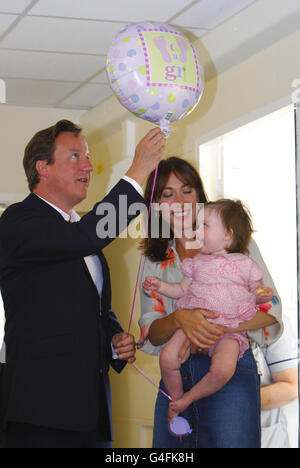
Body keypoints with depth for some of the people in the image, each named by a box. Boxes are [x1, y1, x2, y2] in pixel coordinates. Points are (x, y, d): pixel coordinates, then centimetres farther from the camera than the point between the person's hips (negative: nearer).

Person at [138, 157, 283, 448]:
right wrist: (180, 318, -18)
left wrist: (215, 325, -19)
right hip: (175, 378, 4)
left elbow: (270, 308, -4)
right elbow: (151, 333, 5)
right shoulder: (154, 261, 13)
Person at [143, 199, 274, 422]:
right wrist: (160, 286, 9)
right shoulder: (197, 262, 17)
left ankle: (188, 398, -5)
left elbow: (257, 293, 14)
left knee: (223, 369, -30)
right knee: (167, 358, -21)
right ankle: (175, 400, 5)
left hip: (229, 329, -3)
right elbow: (183, 289, 22)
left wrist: (263, 296, -8)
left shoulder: (244, 264, 8)